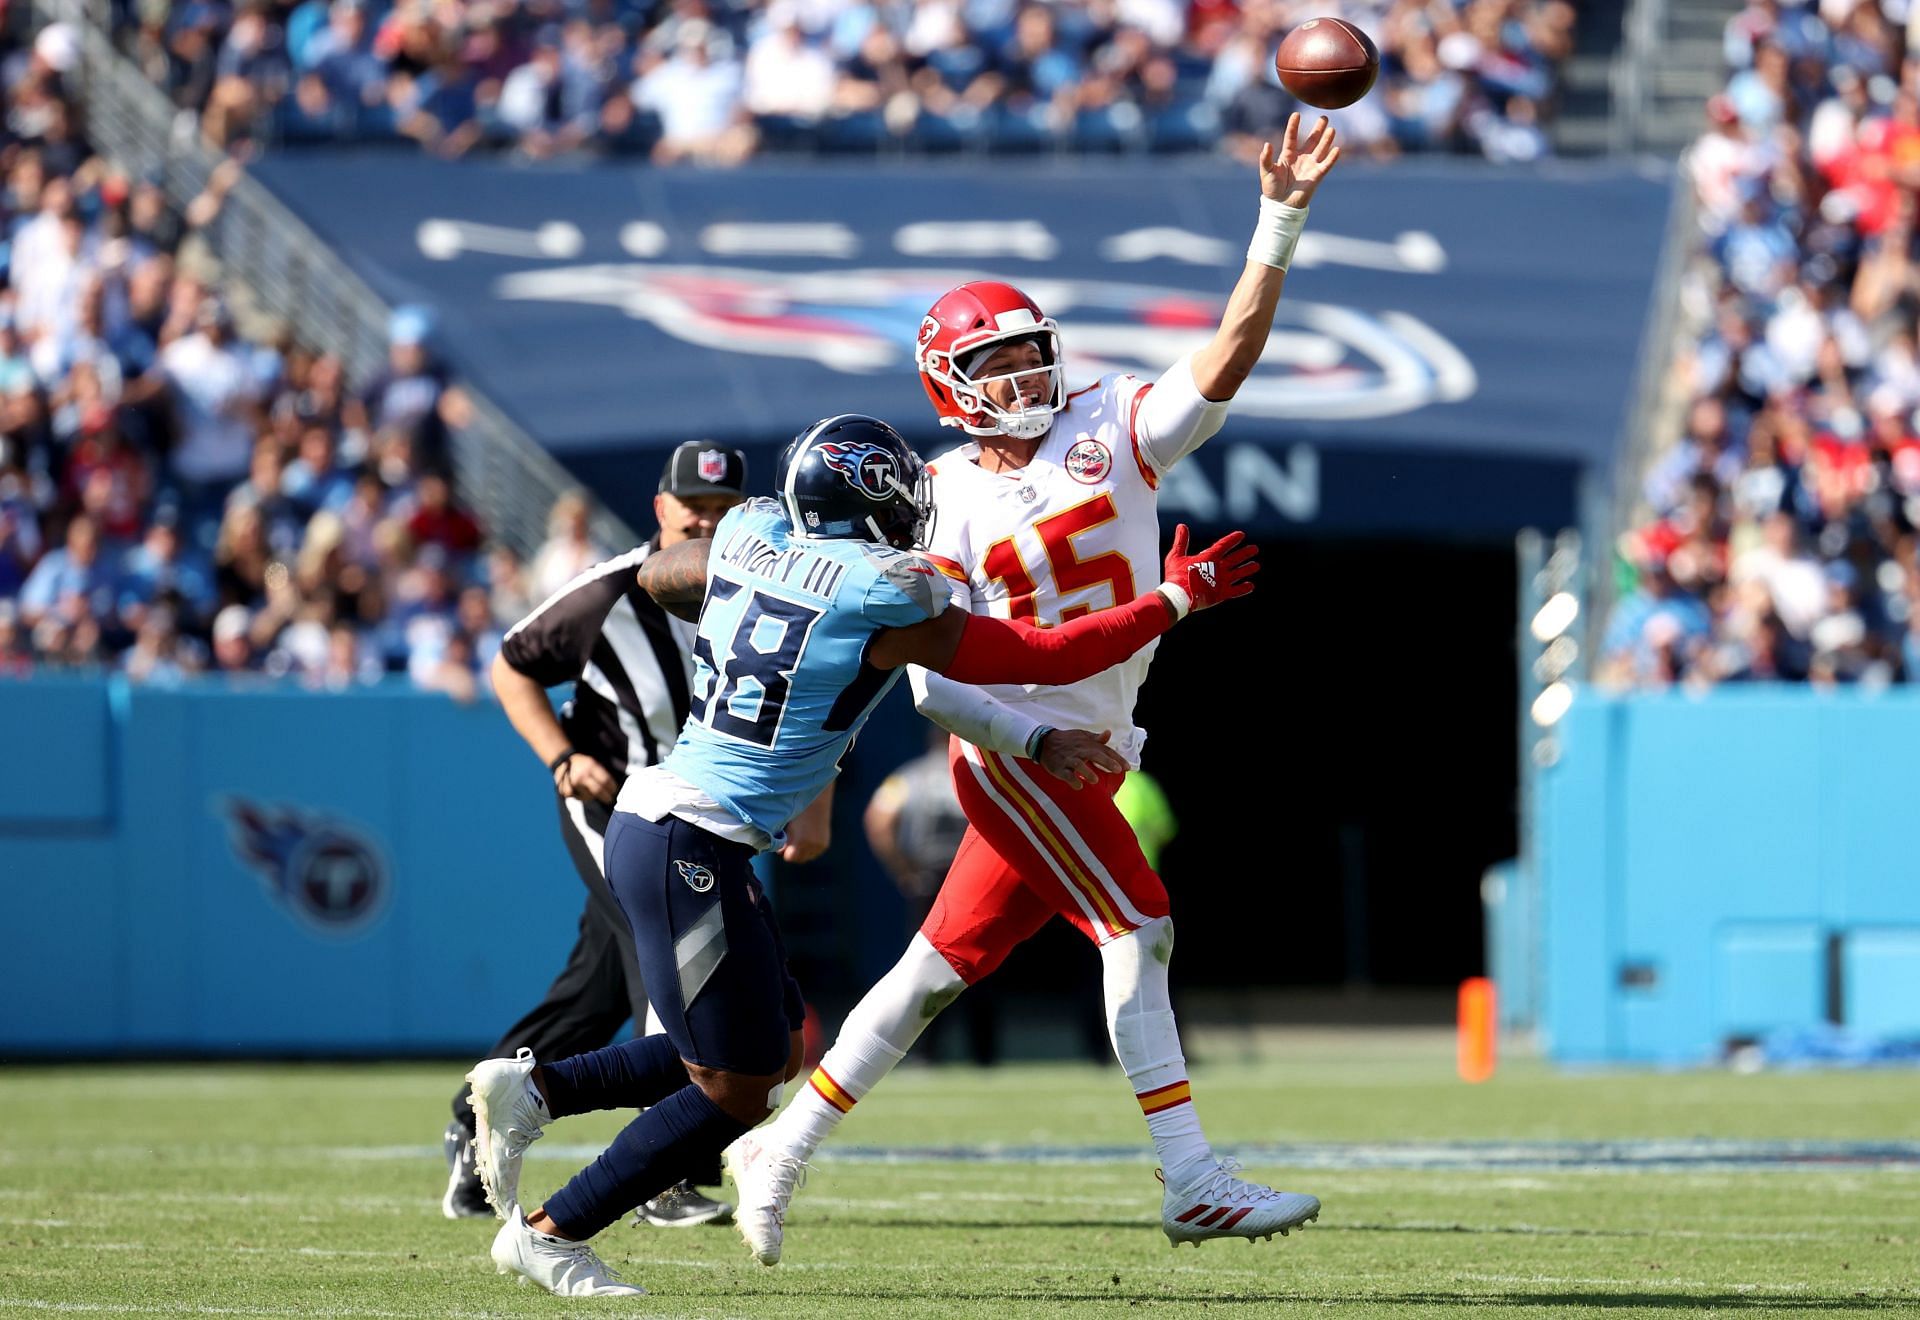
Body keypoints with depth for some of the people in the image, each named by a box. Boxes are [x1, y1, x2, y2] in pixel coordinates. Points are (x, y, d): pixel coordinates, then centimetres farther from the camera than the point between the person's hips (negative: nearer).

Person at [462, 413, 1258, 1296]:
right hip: (689, 848, -9)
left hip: (650, 822, 9)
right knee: (733, 1091, 1)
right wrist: (1178, 598, 9)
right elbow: (1050, 657, -1)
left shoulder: (749, 539, 8)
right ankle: (548, 1234, 6)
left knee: (775, 1052, 17)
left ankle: (532, 1087, 15)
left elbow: (655, 576, 30)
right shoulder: (885, 600, -11)